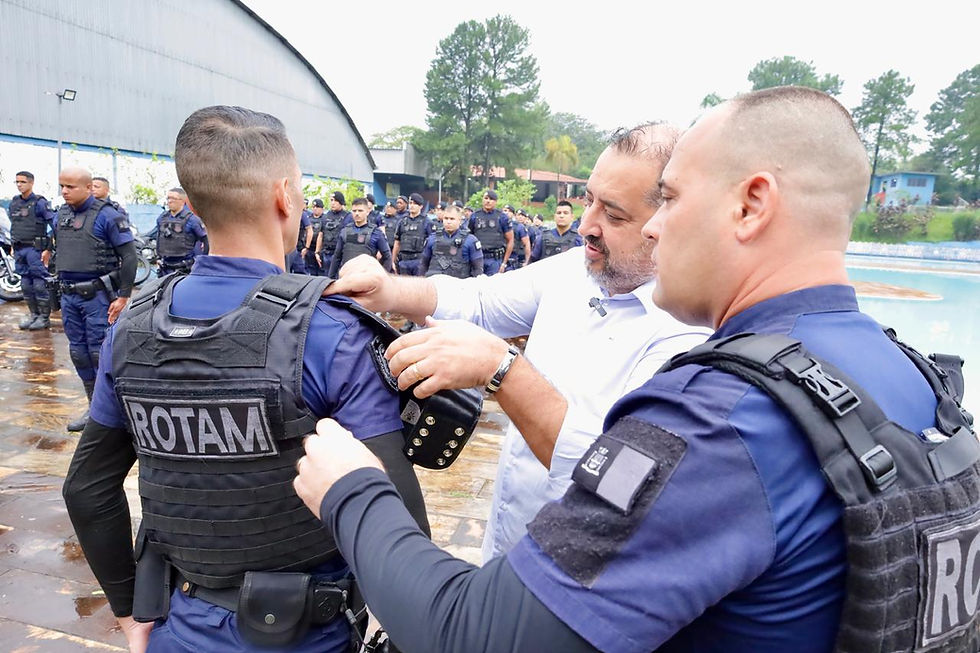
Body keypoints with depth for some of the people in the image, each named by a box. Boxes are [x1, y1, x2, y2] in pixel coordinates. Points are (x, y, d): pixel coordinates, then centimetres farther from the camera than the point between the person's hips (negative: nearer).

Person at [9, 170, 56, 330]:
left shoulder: (39, 202, -7)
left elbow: (54, 225, -11)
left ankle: (45, 317, 2)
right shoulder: (14, 202, 13)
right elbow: (13, 226, 23)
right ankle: (33, 314, 19)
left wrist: (48, 249, -14)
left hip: (35, 248, -7)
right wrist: (12, 246, 18)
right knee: (26, 284, 10)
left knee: (39, 284, -5)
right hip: (19, 249, 7)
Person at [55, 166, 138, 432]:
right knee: (78, 352, 12)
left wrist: (123, 296, -14)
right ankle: (94, 406, 24)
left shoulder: (107, 216, -10)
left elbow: (129, 256, -11)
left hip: (97, 295, -7)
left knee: (100, 353, -3)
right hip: (69, 296, 7)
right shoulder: (61, 214, 10)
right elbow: (61, 250, 22)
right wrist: (62, 284, 18)